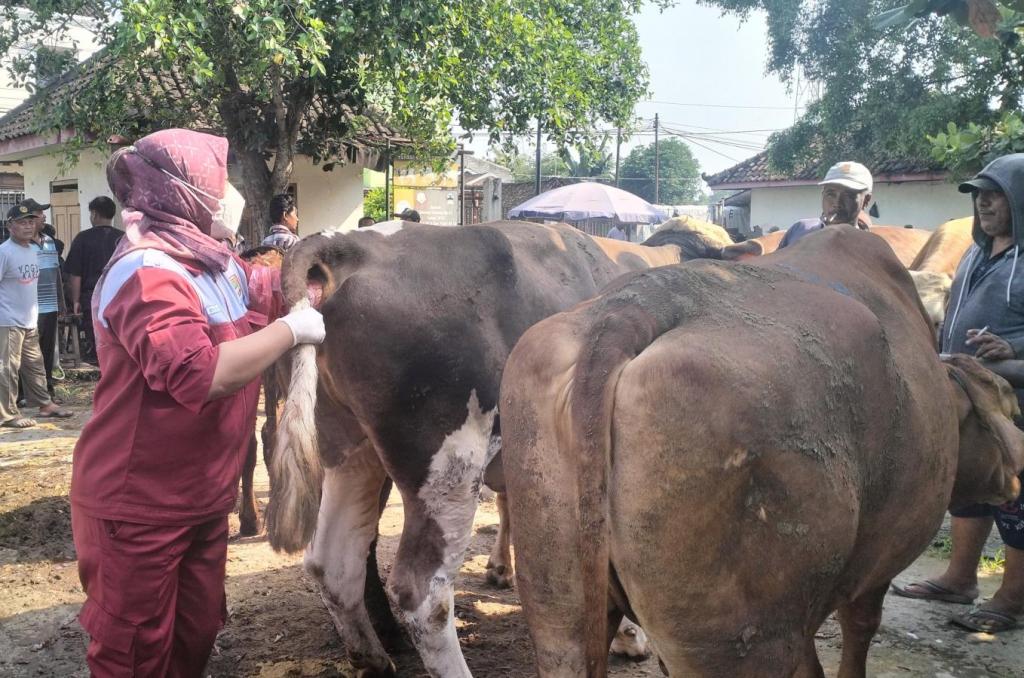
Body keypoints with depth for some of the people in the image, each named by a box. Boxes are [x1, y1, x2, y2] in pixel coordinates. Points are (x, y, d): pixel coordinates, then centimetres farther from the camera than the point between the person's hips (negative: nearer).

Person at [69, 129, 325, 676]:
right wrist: (291, 330, -23)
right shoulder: (147, 274, -23)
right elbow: (203, 375, -34)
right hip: (136, 507, -9)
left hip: (202, 499, 9)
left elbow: (279, 288, 25)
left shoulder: (218, 267, 6)